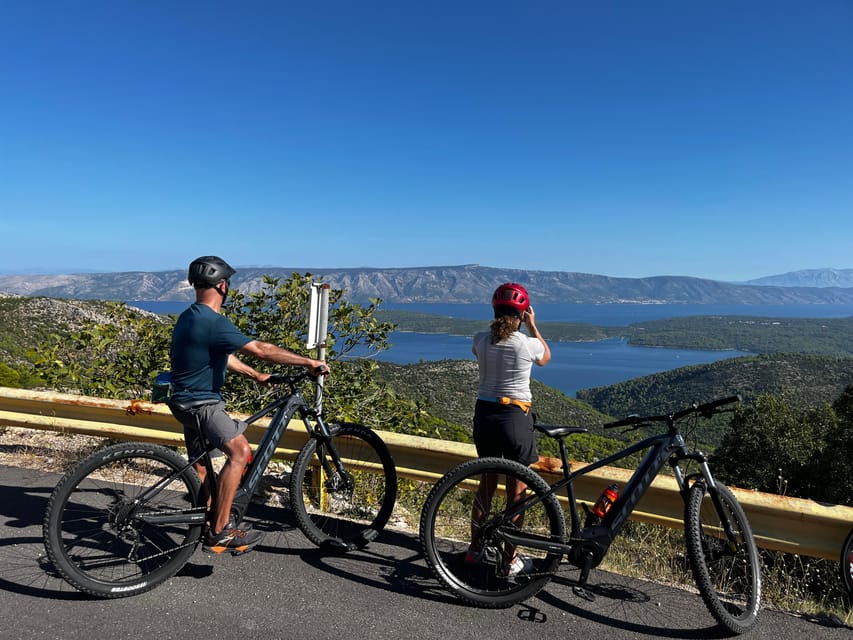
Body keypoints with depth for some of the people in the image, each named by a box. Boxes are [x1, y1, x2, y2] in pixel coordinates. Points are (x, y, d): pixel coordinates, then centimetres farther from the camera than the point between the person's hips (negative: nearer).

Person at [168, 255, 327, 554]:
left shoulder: (190, 316, 10)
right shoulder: (214, 322, -23)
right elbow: (262, 350, -26)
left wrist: (257, 376, 18)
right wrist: (310, 362, -20)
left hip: (189, 399, 11)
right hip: (200, 402, -11)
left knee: (201, 466, 19)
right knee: (240, 451, -22)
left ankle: (204, 529, 32)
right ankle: (220, 530, -16)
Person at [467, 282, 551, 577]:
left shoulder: (480, 339, -4)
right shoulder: (528, 344, -11)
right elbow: (546, 357, 13)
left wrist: (502, 325, 20)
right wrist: (532, 326, 17)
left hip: (484, 415, 4)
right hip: (516, 418, -4)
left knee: (487, 483, 19)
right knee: (516, 490, 10)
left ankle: (476, 549, 31)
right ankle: (510, 560, 19)